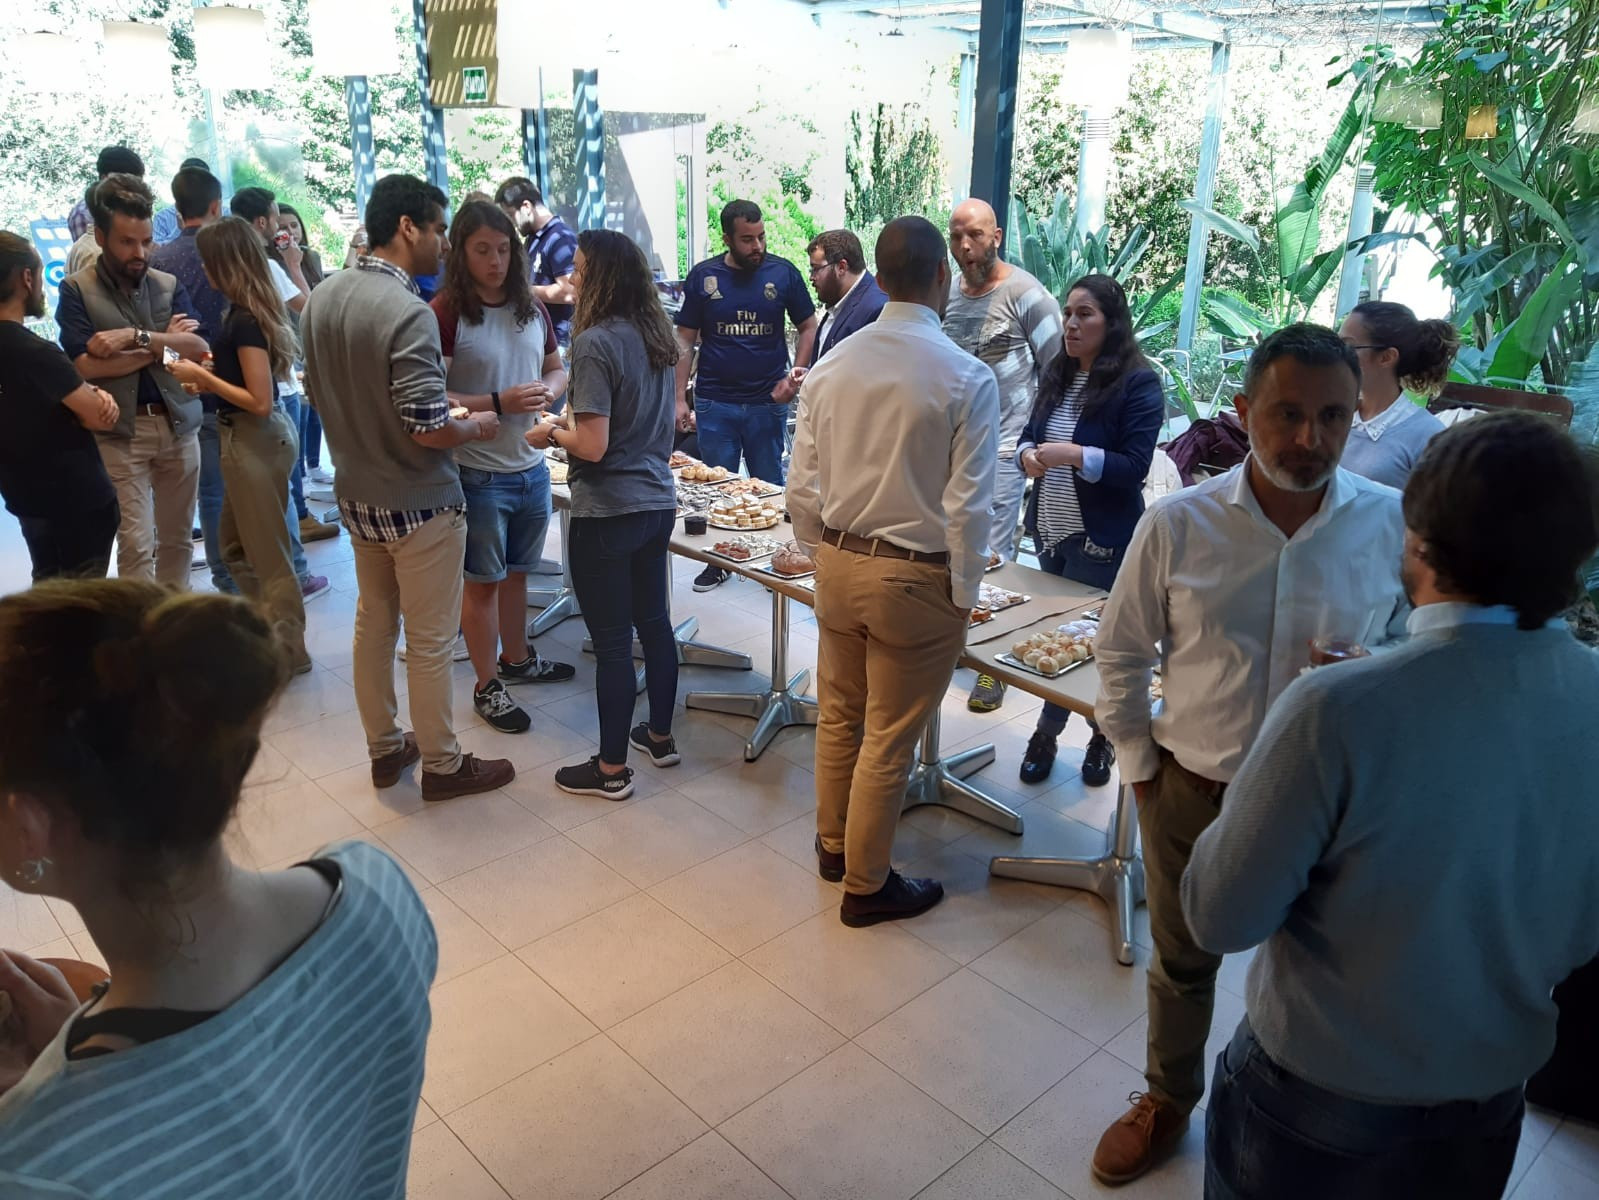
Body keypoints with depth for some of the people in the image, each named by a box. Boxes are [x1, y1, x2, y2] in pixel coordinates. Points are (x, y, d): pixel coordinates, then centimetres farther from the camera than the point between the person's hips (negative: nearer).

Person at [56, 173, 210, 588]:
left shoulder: (169, 286, 9)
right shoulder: (76, 291, -2)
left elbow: (199, 347, -5)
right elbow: (86, 366, -13)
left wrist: (136, 337, -18)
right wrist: (162, 345, -8)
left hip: (179, 426, 4)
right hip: (119, 433, -3)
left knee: (178, 538, 12)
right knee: (136, 545, -5)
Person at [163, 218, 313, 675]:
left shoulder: (246, 320, -21)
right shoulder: (248, 310, 7)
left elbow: (259, 401, -23)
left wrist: (202, 377, -14)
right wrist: (208, 372, 6)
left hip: (256, 440, -10)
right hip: (250, 438, 10)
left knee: (267, 552, 3)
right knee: (234, 544, 21)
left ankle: (288, 651, 16)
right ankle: (269, 628, 32)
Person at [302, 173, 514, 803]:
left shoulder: (323, 297, 1)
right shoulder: (407, 313, -25)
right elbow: (429, 429, -27)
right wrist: (477, 426, -8)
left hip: (356, 493, 8)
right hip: (419, 504, -8)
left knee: (374, 622, 19)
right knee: (430, 641, 6)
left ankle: (384, 748, 34)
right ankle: (442, 765, 22)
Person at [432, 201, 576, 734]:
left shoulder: (531, 308, 5)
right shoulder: (446, 313, -14)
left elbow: (557, 369, 16)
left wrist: (549, 391, -7)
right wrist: (498, 403, -26)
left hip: (531, 465, 6)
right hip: (479, 473, -6)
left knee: (516, 570, 21)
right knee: (483, 580, 7)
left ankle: (517, 658, 39)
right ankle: (487, 685, 21)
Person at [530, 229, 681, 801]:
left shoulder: (595, 343, -17)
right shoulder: (655, 336, 6)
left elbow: (593, 446, -22)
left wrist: (550, 434, -3)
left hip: (607, 512, -8)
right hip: (657, 501, 8)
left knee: (612, 640, 2)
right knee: (653, 621, 19)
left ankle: (612, 769, 15)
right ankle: (660, 736, 35)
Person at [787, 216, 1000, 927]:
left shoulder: (831, 366, -1)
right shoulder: (968, 378, -15)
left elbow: (802, 488, 2)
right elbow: (967, 506, -15)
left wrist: (824, 557, 16)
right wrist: (963, 595, -4)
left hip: (838, 566, 5)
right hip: (915, 578, -5)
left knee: (838, 716, 22)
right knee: (889, 740, 8)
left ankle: (833, 845, 42)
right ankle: (865, 886, 25)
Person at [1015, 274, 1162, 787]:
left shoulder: (1138, 383, -12)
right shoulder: (1058, 375, 8)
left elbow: (1135, 466, -17)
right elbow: (1029, 434, 11)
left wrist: (1074, 454, -27)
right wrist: (1028, 454, -11)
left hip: (1100, 539, -6)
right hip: (1051, 529, 7)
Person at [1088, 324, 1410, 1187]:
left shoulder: (1396, 525, -12)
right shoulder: (1177, 523, -13)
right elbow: (1122, 654, -1)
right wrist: (1140, 767, 1)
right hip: (1191, 793, 0)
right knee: (1180, 964, 21)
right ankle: (1167, 1101, 49)